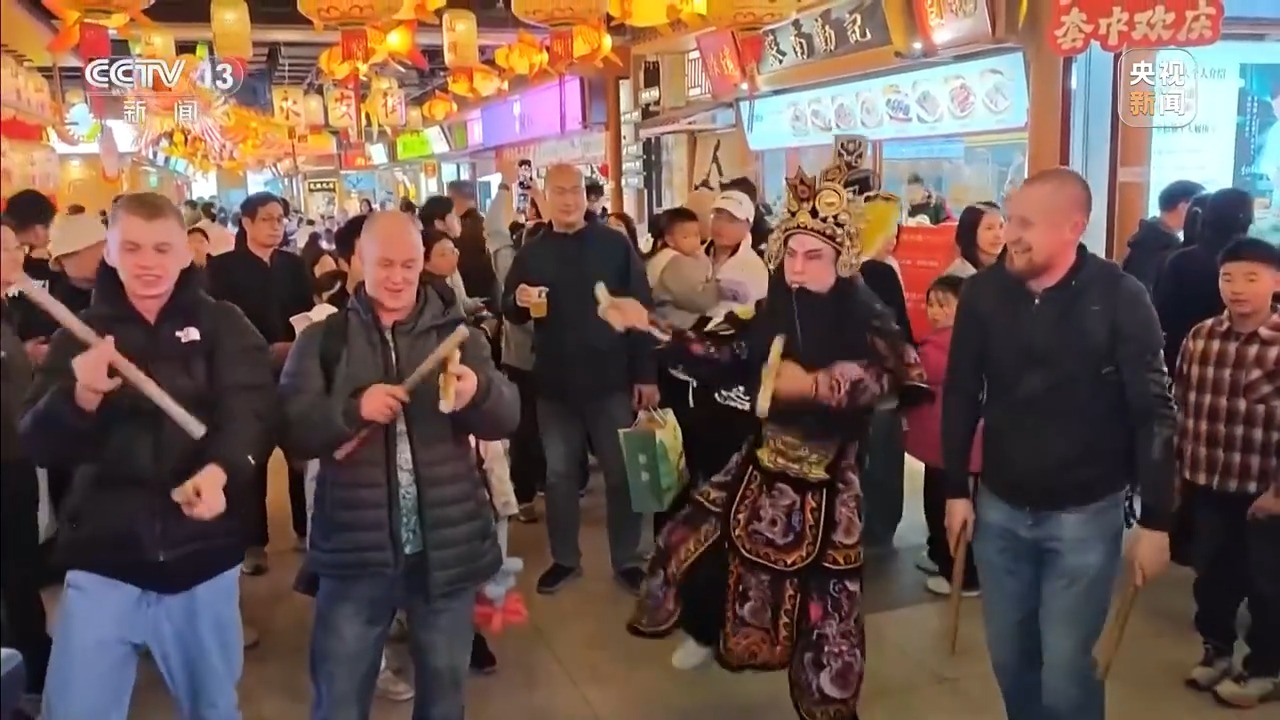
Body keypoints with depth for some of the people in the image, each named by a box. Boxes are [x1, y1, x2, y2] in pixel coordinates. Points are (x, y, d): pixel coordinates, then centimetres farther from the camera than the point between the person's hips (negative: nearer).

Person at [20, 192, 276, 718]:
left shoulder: (223, 327, -1)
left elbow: (251, 409, -16)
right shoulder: (82, 333, 4)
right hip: (103, 561, 1)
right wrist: (81, 396, -25)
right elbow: (39, 445, -3)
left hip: (202, 558, 0)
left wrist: (220, 470, -37)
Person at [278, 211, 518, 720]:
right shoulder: (323, 339, 2)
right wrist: (352, 409, -24)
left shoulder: (455, 333, 3)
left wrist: (479, 391, -28)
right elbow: (292, 430, -7)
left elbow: (507, 419, -6)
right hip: (355, 549, -1)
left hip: (446, 547, 1)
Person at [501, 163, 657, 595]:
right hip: (554, 384, 3)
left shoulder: (615, 246, -2)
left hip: (611, 380, -2)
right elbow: (510, 313, 9)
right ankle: (564, 558, 26)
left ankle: (626, 559, 21)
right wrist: (518, 301, -16)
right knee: (559, 473, 12)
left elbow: (641, 310, -4)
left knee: (621, 472, 7)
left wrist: (646, 374, -8)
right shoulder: (531, 253, 6)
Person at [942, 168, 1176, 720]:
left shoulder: (1120, 299, -13)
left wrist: (1156, 520, -9)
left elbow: (1154, 412, -9)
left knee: (1064, 672, 1)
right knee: (1010, 659, 14)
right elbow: (961, 394, 5)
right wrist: (956, 488, 5)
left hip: (1085, 514, -3)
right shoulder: (984, 292, -4)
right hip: (1000, 508, 4)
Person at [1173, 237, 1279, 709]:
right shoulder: (1199, 338, -1)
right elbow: (1181, 406, 7)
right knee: (1211, 573, 17)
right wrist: (1176, 468, 9)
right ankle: (1216, 650, 38)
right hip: (1207, 484, 4)